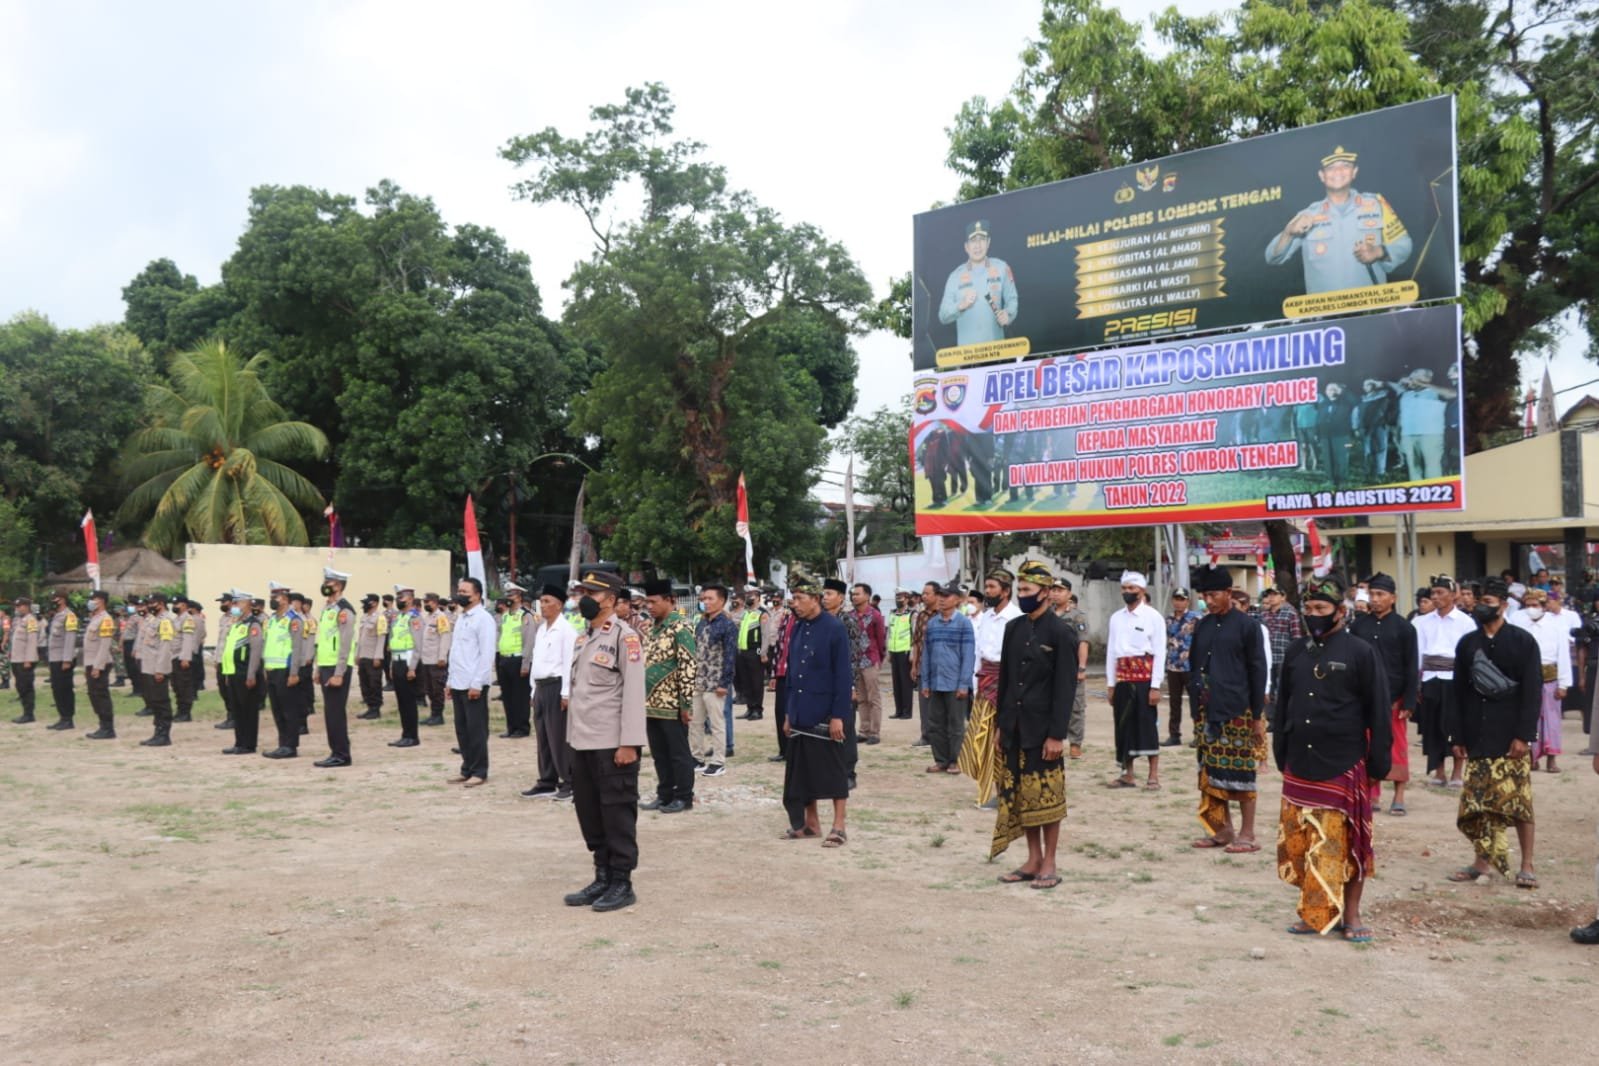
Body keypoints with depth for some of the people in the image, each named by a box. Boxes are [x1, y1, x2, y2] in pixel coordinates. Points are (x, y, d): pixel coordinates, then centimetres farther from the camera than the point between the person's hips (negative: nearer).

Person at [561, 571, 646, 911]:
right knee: (590, 814, 13)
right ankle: (602, 879, 24)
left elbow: (634, 692, -15)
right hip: (582, 743, 8)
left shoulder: (625, 637, -10)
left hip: (612, 744, -8)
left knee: (618, 814, 1)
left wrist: (629, 743, -19)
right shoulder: (582, 638, 15)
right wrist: (572, 737, 14)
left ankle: (622, 884, 10)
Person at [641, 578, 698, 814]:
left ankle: (684, 797, 12)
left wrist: (686, 703, -17)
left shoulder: (680, 628, -13)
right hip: (652, 703, 8)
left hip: (672, 705, -8)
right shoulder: (652, 628, 12)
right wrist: (643, 698, 16)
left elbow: (689, 667, -16)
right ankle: (664, 795, 23)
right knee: (659, 753, 13)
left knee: (678, 753, 3)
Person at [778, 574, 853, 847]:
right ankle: (809, 822, 24)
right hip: (802, 714, 7)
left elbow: (844, 674, -14)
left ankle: (839, 827, 10)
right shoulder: (798, 628, 8)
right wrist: (789, 712, 12)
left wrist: (838, 715, -17)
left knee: (834, 770, 2)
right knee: (802, 769, 12)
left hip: (827, 715, -7)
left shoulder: (834, 627, -12)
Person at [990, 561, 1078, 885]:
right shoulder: (1013, 628, 9)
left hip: (1042, 730, -6)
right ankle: (1033, 860, 21)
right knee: (1020, 797, 10)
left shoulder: (1061, 633, -9)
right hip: (1014, 729, 6)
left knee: (1047, 798, 2)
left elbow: (1065, 687, -12)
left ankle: (1049, 864, 12)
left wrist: (1057, 734, -16)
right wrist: (1000, 723, 10)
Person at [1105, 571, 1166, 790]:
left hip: (1144, 678, -5)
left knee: (1148, 724, -2)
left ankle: (1154, 776, 6)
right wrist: (1110, 684, 7)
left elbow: (1159, 653, -7)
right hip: (1122, 679, 5)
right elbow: (1111, 651, 11)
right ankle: (1127, 775, 16)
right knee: (1124, 725, 8)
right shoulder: (1116, 618, 10)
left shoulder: (1153, 616, -4)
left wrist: (1155, 686, -12)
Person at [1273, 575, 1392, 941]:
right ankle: (1316, 913, 19)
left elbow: (1378, 712, -5)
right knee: (1300, 843, 7)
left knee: (1347, 843, 3)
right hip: (1300, 768, 5)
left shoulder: (1360, 653, -5)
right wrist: (1281, 756, 11)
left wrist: (1378, 765, -8)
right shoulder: (1296, 653, 9)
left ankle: (1350, 915, 15)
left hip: (1344, 768, -5)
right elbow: (1282, 706, 15)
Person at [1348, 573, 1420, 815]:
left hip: (1394, 697, -2)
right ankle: (1372, 794, 16)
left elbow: (1412, 668, -3)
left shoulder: (1404, 628, -2)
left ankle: (1399, 796, 13)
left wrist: (1409, 702, -8)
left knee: (1397, 747, 4)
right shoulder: (1358, 625, 5)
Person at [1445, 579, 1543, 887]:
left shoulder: (1522, 641, -2)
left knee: (1518, 801, 0)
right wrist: (1456, 736, 5)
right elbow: (1459, 692, 9)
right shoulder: (1467, 643, 9)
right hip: (1477, 737, 3)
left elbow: (1532, 691, -5)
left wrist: (1524, 735, -12)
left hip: (1510, 738, -3)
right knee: (1477, 801, 3)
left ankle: (1526, 865, 10)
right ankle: (1484, 861, 14)